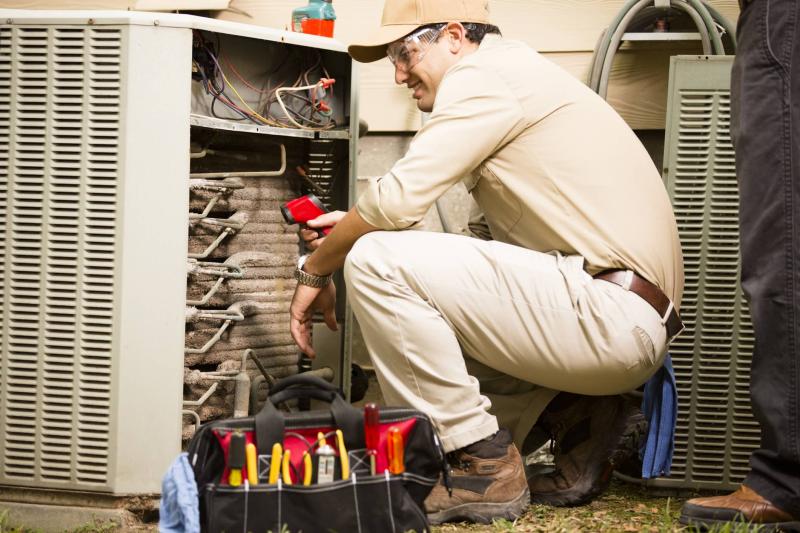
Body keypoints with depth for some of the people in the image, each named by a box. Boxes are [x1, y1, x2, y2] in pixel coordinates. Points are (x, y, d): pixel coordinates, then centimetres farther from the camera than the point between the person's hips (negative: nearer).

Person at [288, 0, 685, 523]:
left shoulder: (485, 74, -6)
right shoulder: (520, 75, 24)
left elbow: (397, 199, -14)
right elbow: (487, 240, 22)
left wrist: (316, 269, 3)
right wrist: (354, 229, 18)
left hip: (611, 315, -11)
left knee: (376, 262, -16)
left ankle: (485, 465, -10)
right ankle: (572, 416, 12)